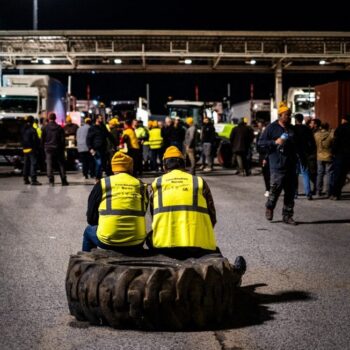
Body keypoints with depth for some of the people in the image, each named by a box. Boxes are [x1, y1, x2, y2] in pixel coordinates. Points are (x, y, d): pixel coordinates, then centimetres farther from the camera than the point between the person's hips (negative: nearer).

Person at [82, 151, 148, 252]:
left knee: (89, 231, 30)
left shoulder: (102, 184, 2)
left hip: (108, 242, -2)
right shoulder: (141, 185, 7)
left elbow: (91, 218, 8)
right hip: (136, 244, 2)